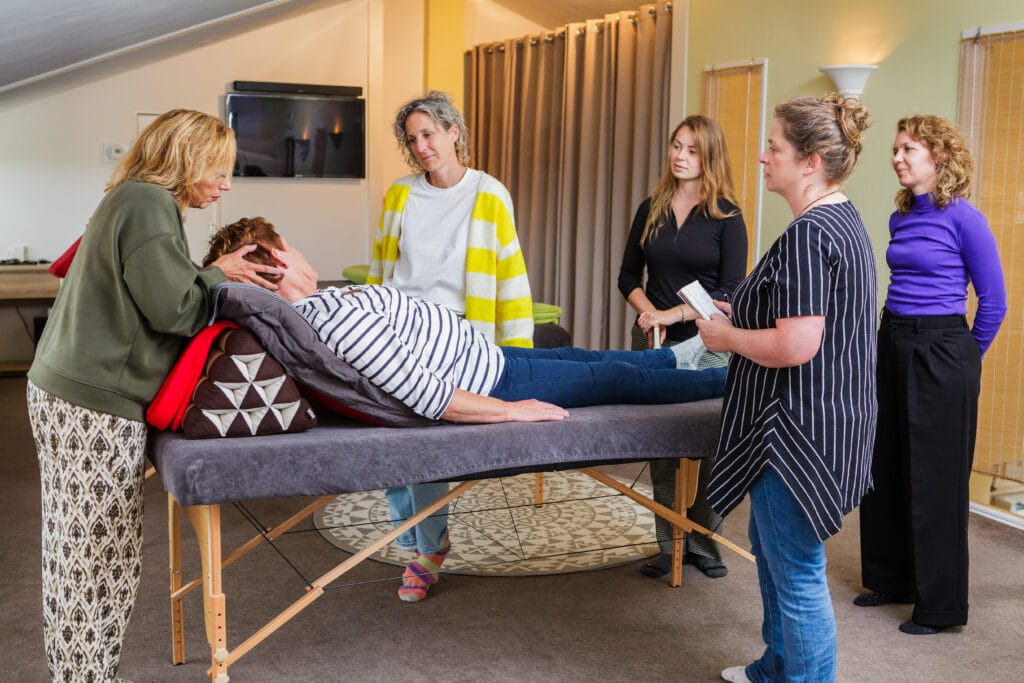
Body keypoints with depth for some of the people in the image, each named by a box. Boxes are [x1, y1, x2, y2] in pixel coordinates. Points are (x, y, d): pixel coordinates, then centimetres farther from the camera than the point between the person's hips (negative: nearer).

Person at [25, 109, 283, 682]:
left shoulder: (130, 199, 19)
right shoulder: (148, 204, -12)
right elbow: (173, 309, -17)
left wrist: (213, 278, 8)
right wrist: (217, 275, 0)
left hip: (64, 390, 10)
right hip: (96, 407, -10)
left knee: (77, 553, 14)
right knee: (103, 560, -3)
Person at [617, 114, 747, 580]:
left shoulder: (726, 217, -3)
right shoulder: (650, 210, 8)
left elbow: (731, 291, -9)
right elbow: (628, 276, 10)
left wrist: (675, 314, -16)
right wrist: (649, 313, -8)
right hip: (654, 343, 3)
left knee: (705, 449, 1)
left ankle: (704, 544, 14)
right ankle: (669, 545, 14)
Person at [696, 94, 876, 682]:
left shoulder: (809, 235, -23)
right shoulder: (844, 218, 11)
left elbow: (795, 346, -29)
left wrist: (726, 336, -12)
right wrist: (742, 314, 11)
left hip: (801, 429, -12)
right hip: (820, 420, 12)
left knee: (797, 572, 1)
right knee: (772, 547, 24)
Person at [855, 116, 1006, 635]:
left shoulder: (962, 217, -12)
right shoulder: (900, 218, 9)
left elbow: (993, 301, -7)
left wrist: (966, 357, 0)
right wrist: (898, 336, 18)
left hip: (939, 355, -7)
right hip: (892, 345, 7)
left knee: (934, 477, 1)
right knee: (885, 469, 14)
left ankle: (940, 604, 14)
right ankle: (889, 578, 30)